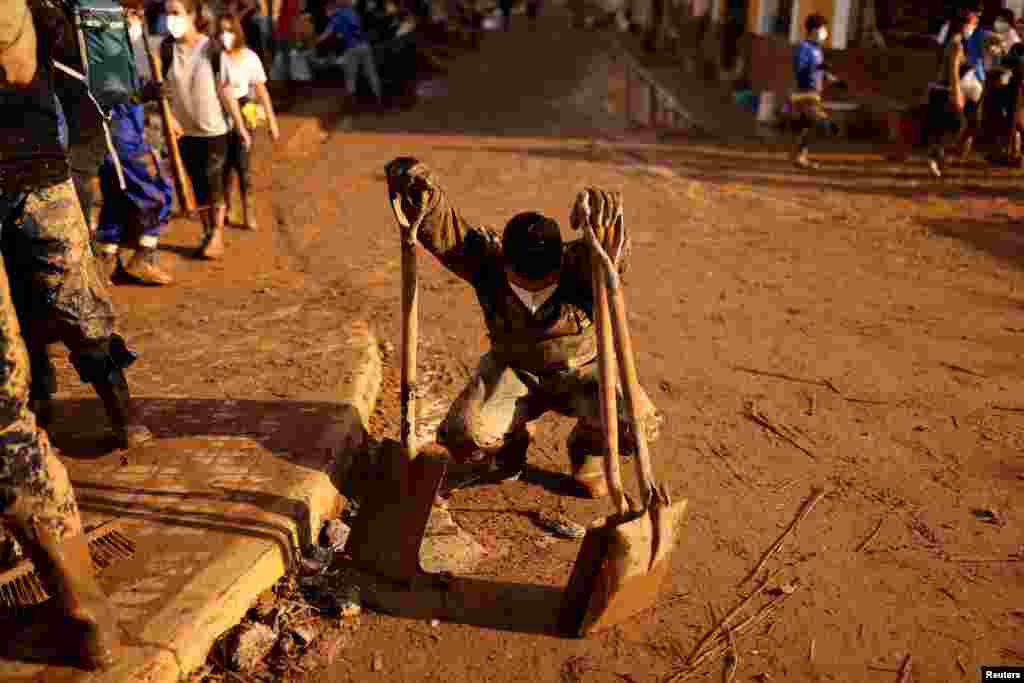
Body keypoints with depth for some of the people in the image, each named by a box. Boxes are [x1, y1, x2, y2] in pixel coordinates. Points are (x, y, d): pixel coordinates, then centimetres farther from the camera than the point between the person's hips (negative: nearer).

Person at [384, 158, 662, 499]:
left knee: (638, 424, -26)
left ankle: (586, 450, 10)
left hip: (580, 369, -1)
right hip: (513, 369, 1)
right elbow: (441, 231, -32)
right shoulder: (489, 262, -23)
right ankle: (511, 445, 14)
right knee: (465, 438, -24)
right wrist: (422, 192, -53)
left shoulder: (578, 266, -27)